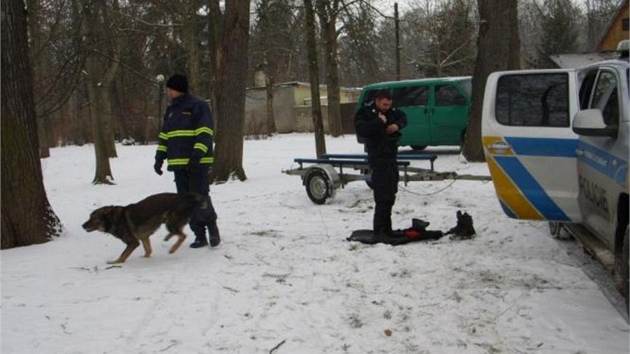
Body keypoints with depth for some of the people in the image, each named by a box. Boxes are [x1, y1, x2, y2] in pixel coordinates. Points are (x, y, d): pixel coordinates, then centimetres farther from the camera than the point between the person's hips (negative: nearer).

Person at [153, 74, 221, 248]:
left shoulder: (198, 106, -5)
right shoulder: (171, 110, 18)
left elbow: (205, 133, -14)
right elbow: (164, 136, 20)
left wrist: (197, 155, -24)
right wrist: (159, 158, 12)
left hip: (197, 162, -7)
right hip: (178, 164, 7)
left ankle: (212, 228, 9)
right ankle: (199, 235, 13)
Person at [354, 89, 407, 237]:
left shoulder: (390, 111, 10)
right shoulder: (364, 113, -10)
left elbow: (403, 117, 24)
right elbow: (360, 130, -26)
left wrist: (397, 125, 2)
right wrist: (379, 122, -25)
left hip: (391, 158, 9)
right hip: (379, 159, -8)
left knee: (390, 195, 14)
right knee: (383, 196, -14)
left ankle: (387, 229, 25)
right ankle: (379, 230, -7)